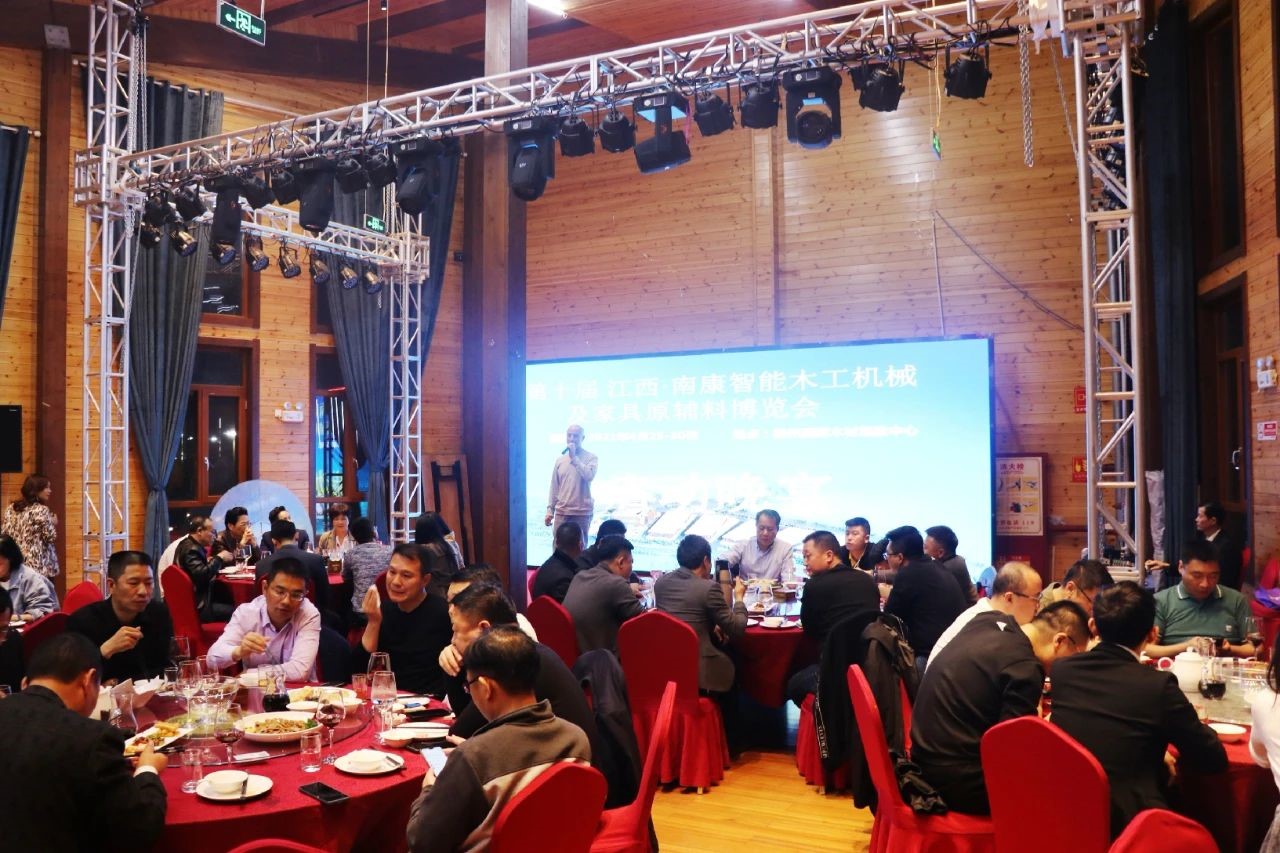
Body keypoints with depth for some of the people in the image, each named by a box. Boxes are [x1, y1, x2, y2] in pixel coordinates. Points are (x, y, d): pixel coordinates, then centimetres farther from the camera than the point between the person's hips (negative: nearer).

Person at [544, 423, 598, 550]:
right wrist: (550, 510, 8)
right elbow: (554, 487, 12)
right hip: (561, 512, 3)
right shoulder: (560, 459, 10)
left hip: (582, 512, -3)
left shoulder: (591, 457, 0)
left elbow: (589, 476, -19)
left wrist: (574, 457, -16)